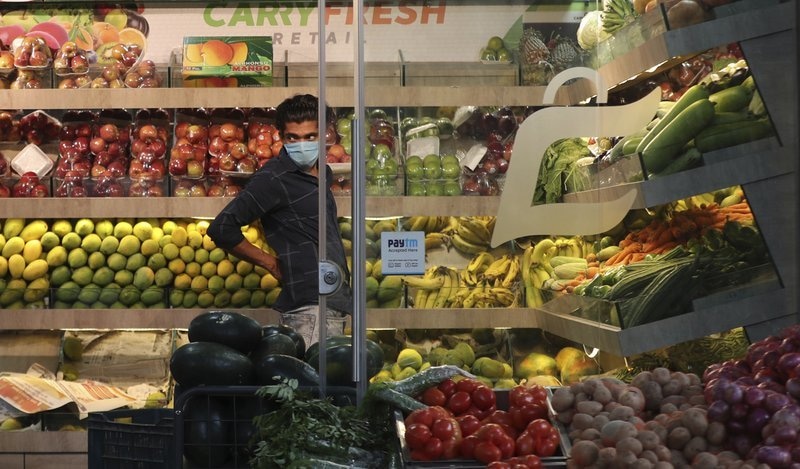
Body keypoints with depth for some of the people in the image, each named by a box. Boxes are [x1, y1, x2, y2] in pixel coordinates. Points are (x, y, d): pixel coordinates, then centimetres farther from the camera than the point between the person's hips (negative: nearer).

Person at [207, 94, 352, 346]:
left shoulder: (322, 172, 16)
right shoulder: (274, 178, -9)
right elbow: (221, 228, -14)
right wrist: (270, 262, -5)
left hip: (335, 301, 8)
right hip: (310, 306, -8)